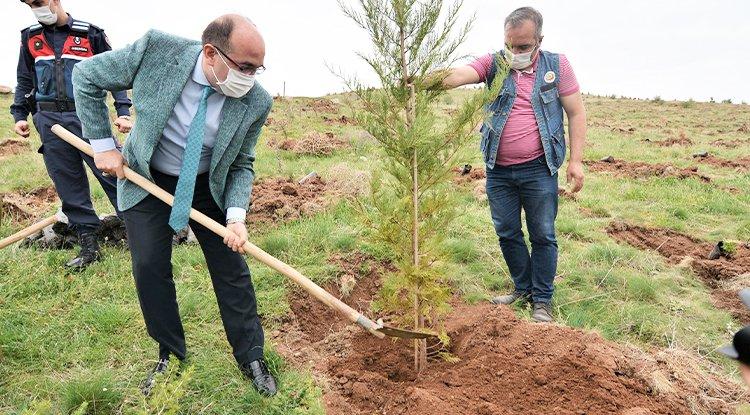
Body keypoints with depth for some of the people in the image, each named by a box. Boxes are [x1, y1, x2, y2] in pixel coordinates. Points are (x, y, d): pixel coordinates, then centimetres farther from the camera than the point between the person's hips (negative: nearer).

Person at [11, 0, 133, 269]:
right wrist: (19, 115, 11)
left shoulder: (90, 33, 3)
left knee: (112, 174, -7)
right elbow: (24, 80, 21)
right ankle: (88, 245, 11)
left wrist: (123, 111, -4)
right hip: (50, 122, 4)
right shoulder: (30, 37, 14)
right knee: (68, 186, 4)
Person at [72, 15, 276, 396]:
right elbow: (86, 76, -10)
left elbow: (241, 165, -8)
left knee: (231, 267, 2)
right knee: (149, 267, 1)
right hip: (145, 180, 0)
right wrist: (103, 144, -12)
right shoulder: (157, 50, -26)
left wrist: (236, 215, -23)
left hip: (209, 186, 1)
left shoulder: (256, 102, -22)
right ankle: (171, 355, 22)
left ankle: (251, 358, 18)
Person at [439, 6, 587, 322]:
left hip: (539, 170, -2)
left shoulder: (556, 65, -1)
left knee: (543, 236, 6)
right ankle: (523, 288, 32)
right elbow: (458, 75, -19)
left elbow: (576, 113, 2)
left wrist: (576, 160, -5)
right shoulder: (494, 63, -1)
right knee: (507, 233, 12)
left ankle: (542, 300, 21)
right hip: (499, 171, 2)